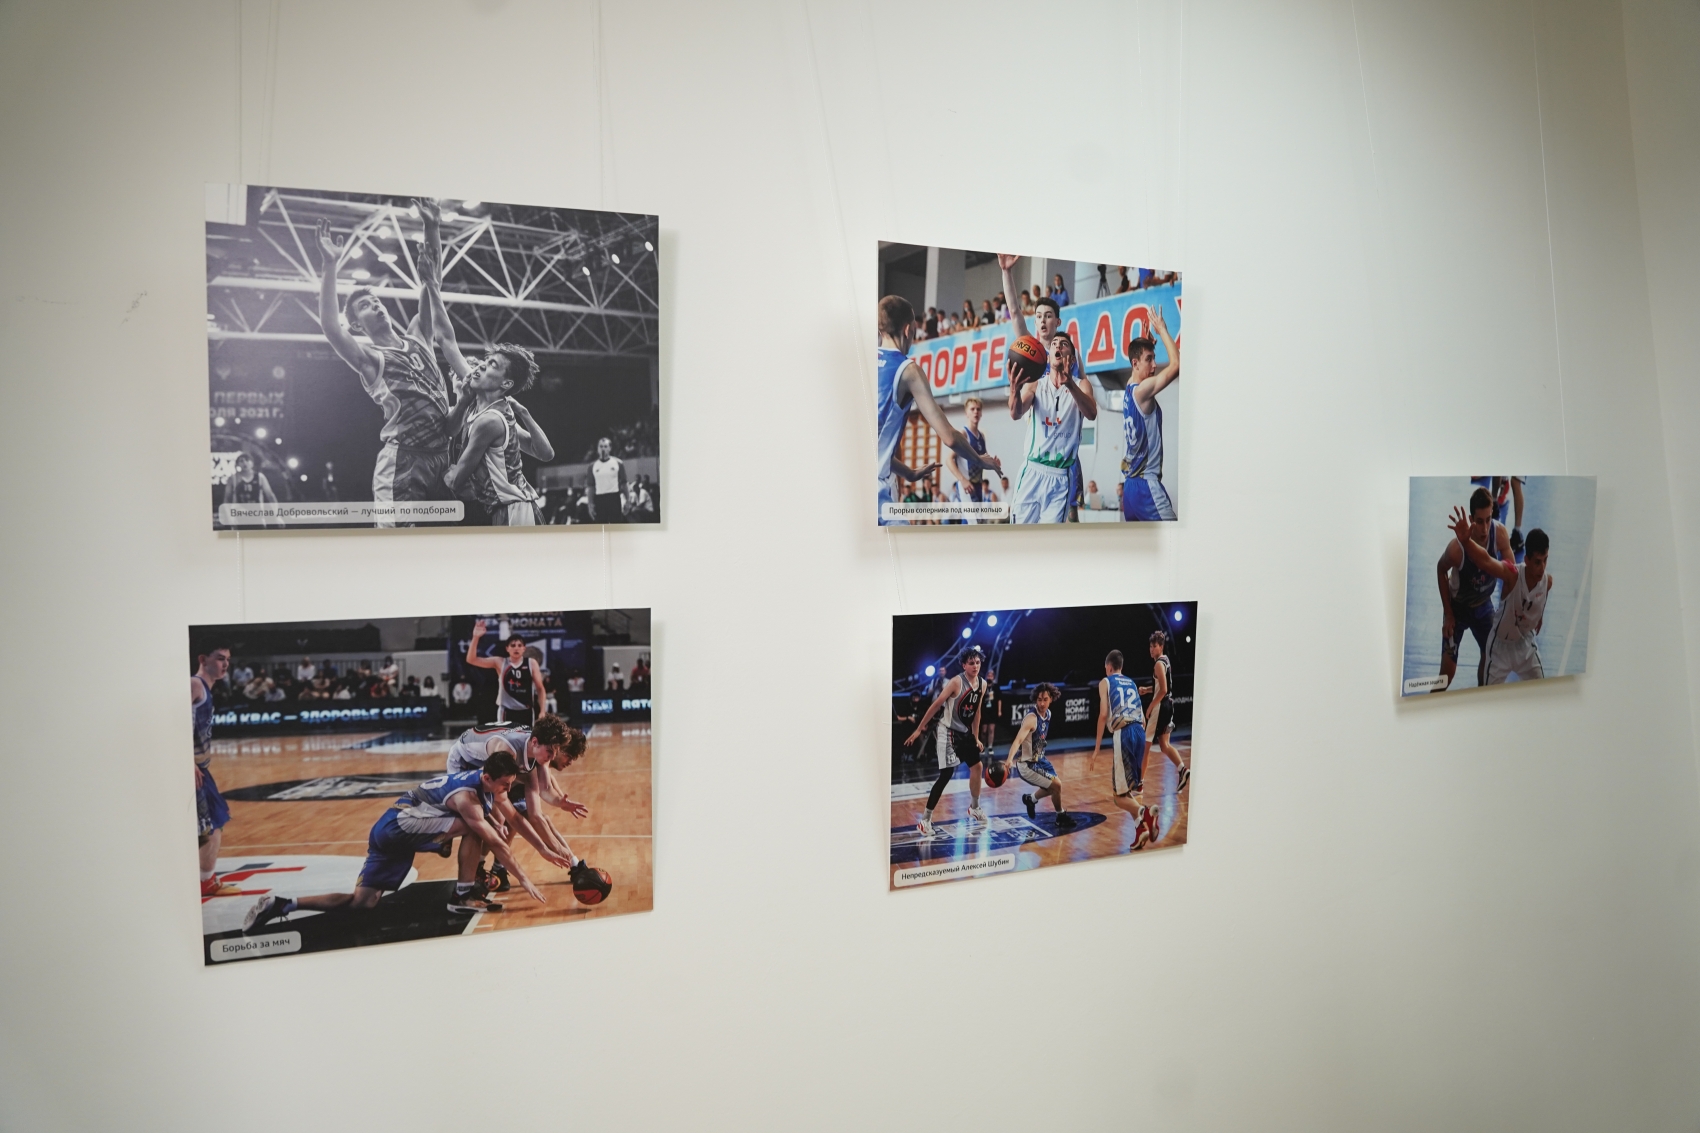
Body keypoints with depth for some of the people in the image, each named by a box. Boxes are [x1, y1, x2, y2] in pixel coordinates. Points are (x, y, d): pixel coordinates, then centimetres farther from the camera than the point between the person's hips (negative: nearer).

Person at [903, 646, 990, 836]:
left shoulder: (982, 684, 4)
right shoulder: (956, 682, -19)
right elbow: (936, 705, -18)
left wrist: (976, 737, 18)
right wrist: (919, 729, -18)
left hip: (965, 732, 8)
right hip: (948, 732, -8)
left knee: (977, 767, 14)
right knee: (946, 774, -13)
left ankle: (974, 808, 36)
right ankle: (925, 820, -9)